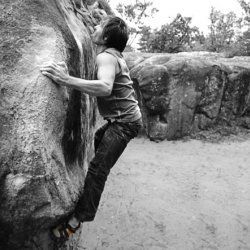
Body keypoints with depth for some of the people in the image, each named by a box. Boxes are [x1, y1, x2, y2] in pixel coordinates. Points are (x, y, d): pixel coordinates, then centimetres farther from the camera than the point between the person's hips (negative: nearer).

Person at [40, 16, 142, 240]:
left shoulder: (106, 57, -20)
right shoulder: (114, 54, 11)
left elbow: (105, 87, -41)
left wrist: (66, 80, -46)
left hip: (125, 122, -11)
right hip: (122, 118, 11)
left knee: (97, 168, -15)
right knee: (98, 140, 32)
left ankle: (79, 218, -12)